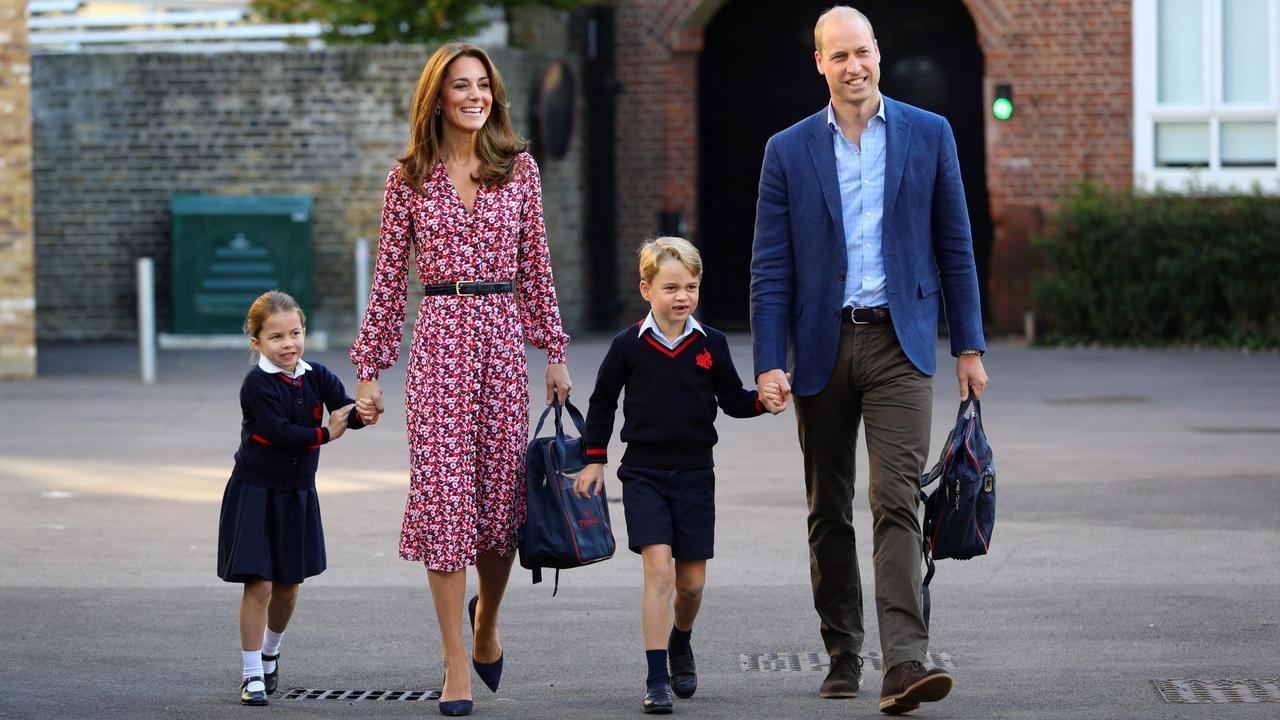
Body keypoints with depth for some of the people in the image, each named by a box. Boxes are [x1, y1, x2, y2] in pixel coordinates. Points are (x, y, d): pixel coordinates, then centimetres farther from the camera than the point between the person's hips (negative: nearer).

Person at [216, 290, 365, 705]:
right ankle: (253, 675, -2)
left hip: (297, 494, 5)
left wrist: (363, 413, -35)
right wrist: (324, 434, -16)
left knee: (288, 585, 14)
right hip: (255, 492, -5)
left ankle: (270, 654, 38)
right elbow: (278, 431, -24)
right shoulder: (257, 384, -15)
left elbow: (345, 412, -12)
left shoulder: (316, 377, 0)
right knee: (259, 585, -10)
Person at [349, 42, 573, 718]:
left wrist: (555, 351, 8)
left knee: (502, 491, 4)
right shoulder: (409, 177, 4)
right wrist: (369, 368, 4)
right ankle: (457, 665, -2)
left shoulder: (518, 168, 8)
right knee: (443, 491, -6)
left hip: (503, 336, 2)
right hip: (439, 338, -2)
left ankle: (486, 622, 33)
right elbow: (390, 278, 6)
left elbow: (536, 265, 11)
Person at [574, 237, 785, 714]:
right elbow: (602, 403, 9)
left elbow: (732, 400, 9)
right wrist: (594, 460, 8)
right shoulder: (628, 345, -3)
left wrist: (763, 400, -11)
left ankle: (680, 644, 38)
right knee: (659, 570, -15)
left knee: (692, 580, 7)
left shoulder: (711, 344, 1)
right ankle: (656, 679, -12)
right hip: (643, 473, -2)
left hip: (694, 473, 2)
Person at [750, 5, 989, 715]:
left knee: (897, 500, -14)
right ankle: (843, 656, 20)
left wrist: (969, 346, 5)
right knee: (828, 512, 9)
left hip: (899, 343, -2)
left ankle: (905, 662, -22)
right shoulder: (789, 150, 5)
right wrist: (769, 362, -6)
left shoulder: (928, 135, 5)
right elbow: (770, 266, 3)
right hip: (822, 345, 2)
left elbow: (954, 247, 8)